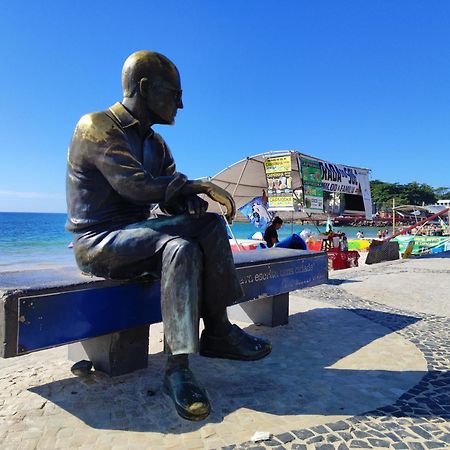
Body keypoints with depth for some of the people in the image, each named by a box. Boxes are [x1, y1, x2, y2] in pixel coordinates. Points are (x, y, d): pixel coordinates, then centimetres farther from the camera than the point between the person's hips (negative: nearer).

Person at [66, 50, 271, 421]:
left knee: (206, 228, -18)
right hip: (97, 242, -6)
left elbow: (171, 198, 6)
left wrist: (194, 202, -18)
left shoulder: (156, 144, 13)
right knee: (179, 247, -30)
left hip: (135, 238, 7)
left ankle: (217, 331, -12)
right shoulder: (96, 126, -10)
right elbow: (133, 185, -25)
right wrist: (197, 186, -18)